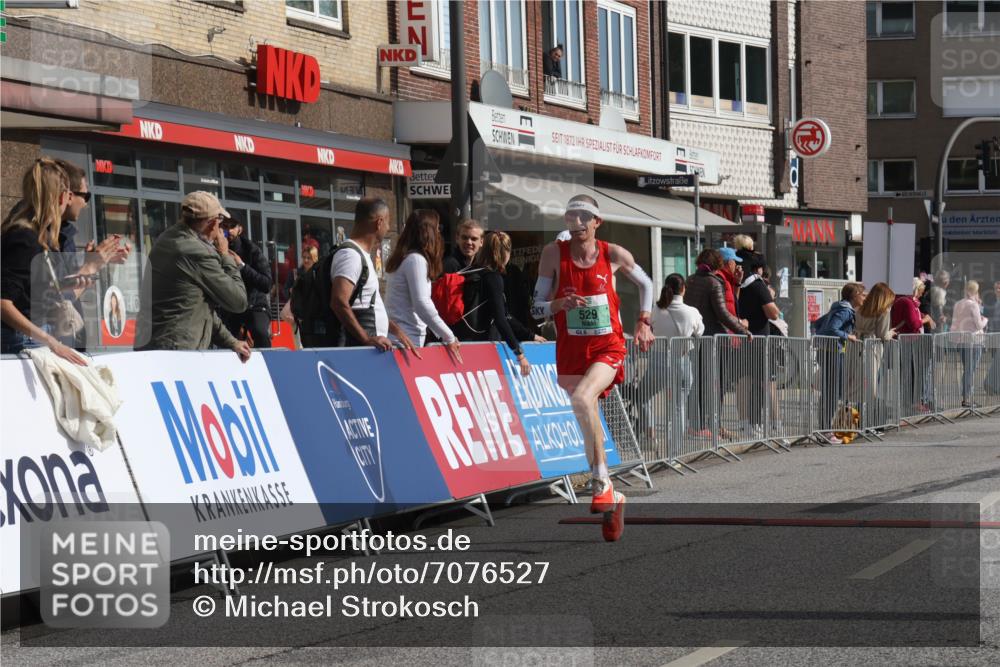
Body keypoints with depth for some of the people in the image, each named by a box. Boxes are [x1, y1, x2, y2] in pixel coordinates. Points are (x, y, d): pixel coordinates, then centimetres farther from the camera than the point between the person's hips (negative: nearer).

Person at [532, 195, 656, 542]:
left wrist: (644, 322, 12)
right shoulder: (554, 254, -3)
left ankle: (602, 482, -21)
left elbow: (645, 284, 18)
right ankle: (611, 499, 25)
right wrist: (560, 305, -20)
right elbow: (536, 308, -2)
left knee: (582, 399, -31)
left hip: (608, 347, -3)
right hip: (570, 350, 3)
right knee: (589, 424, 10)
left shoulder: (614, 254, -2)